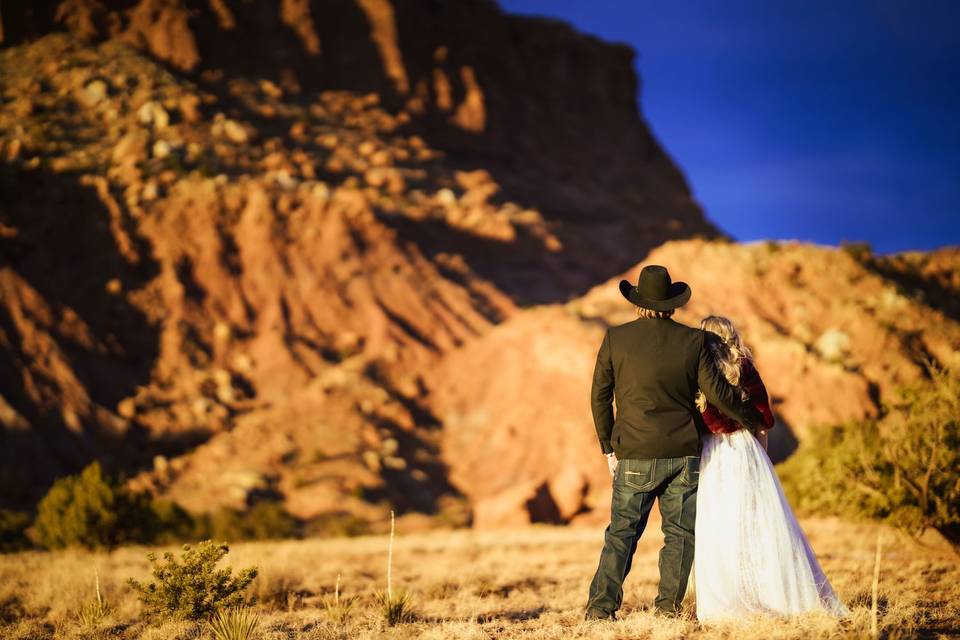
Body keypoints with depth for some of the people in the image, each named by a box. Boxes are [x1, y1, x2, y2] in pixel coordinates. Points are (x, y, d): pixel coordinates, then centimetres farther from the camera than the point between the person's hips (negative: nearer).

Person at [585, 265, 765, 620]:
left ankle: (601, 606, -2)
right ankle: (669, 606, 4)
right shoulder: (694, 341, -2)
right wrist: (755, 420, 16)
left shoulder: (615, 339, -1)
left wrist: (609, 448, 12)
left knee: (622, 531, 5)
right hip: (684, 453, 0)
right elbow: (719, 393, -1)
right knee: (680, 532, 8)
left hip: (636, 456, 0)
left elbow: (600, 396, 3)